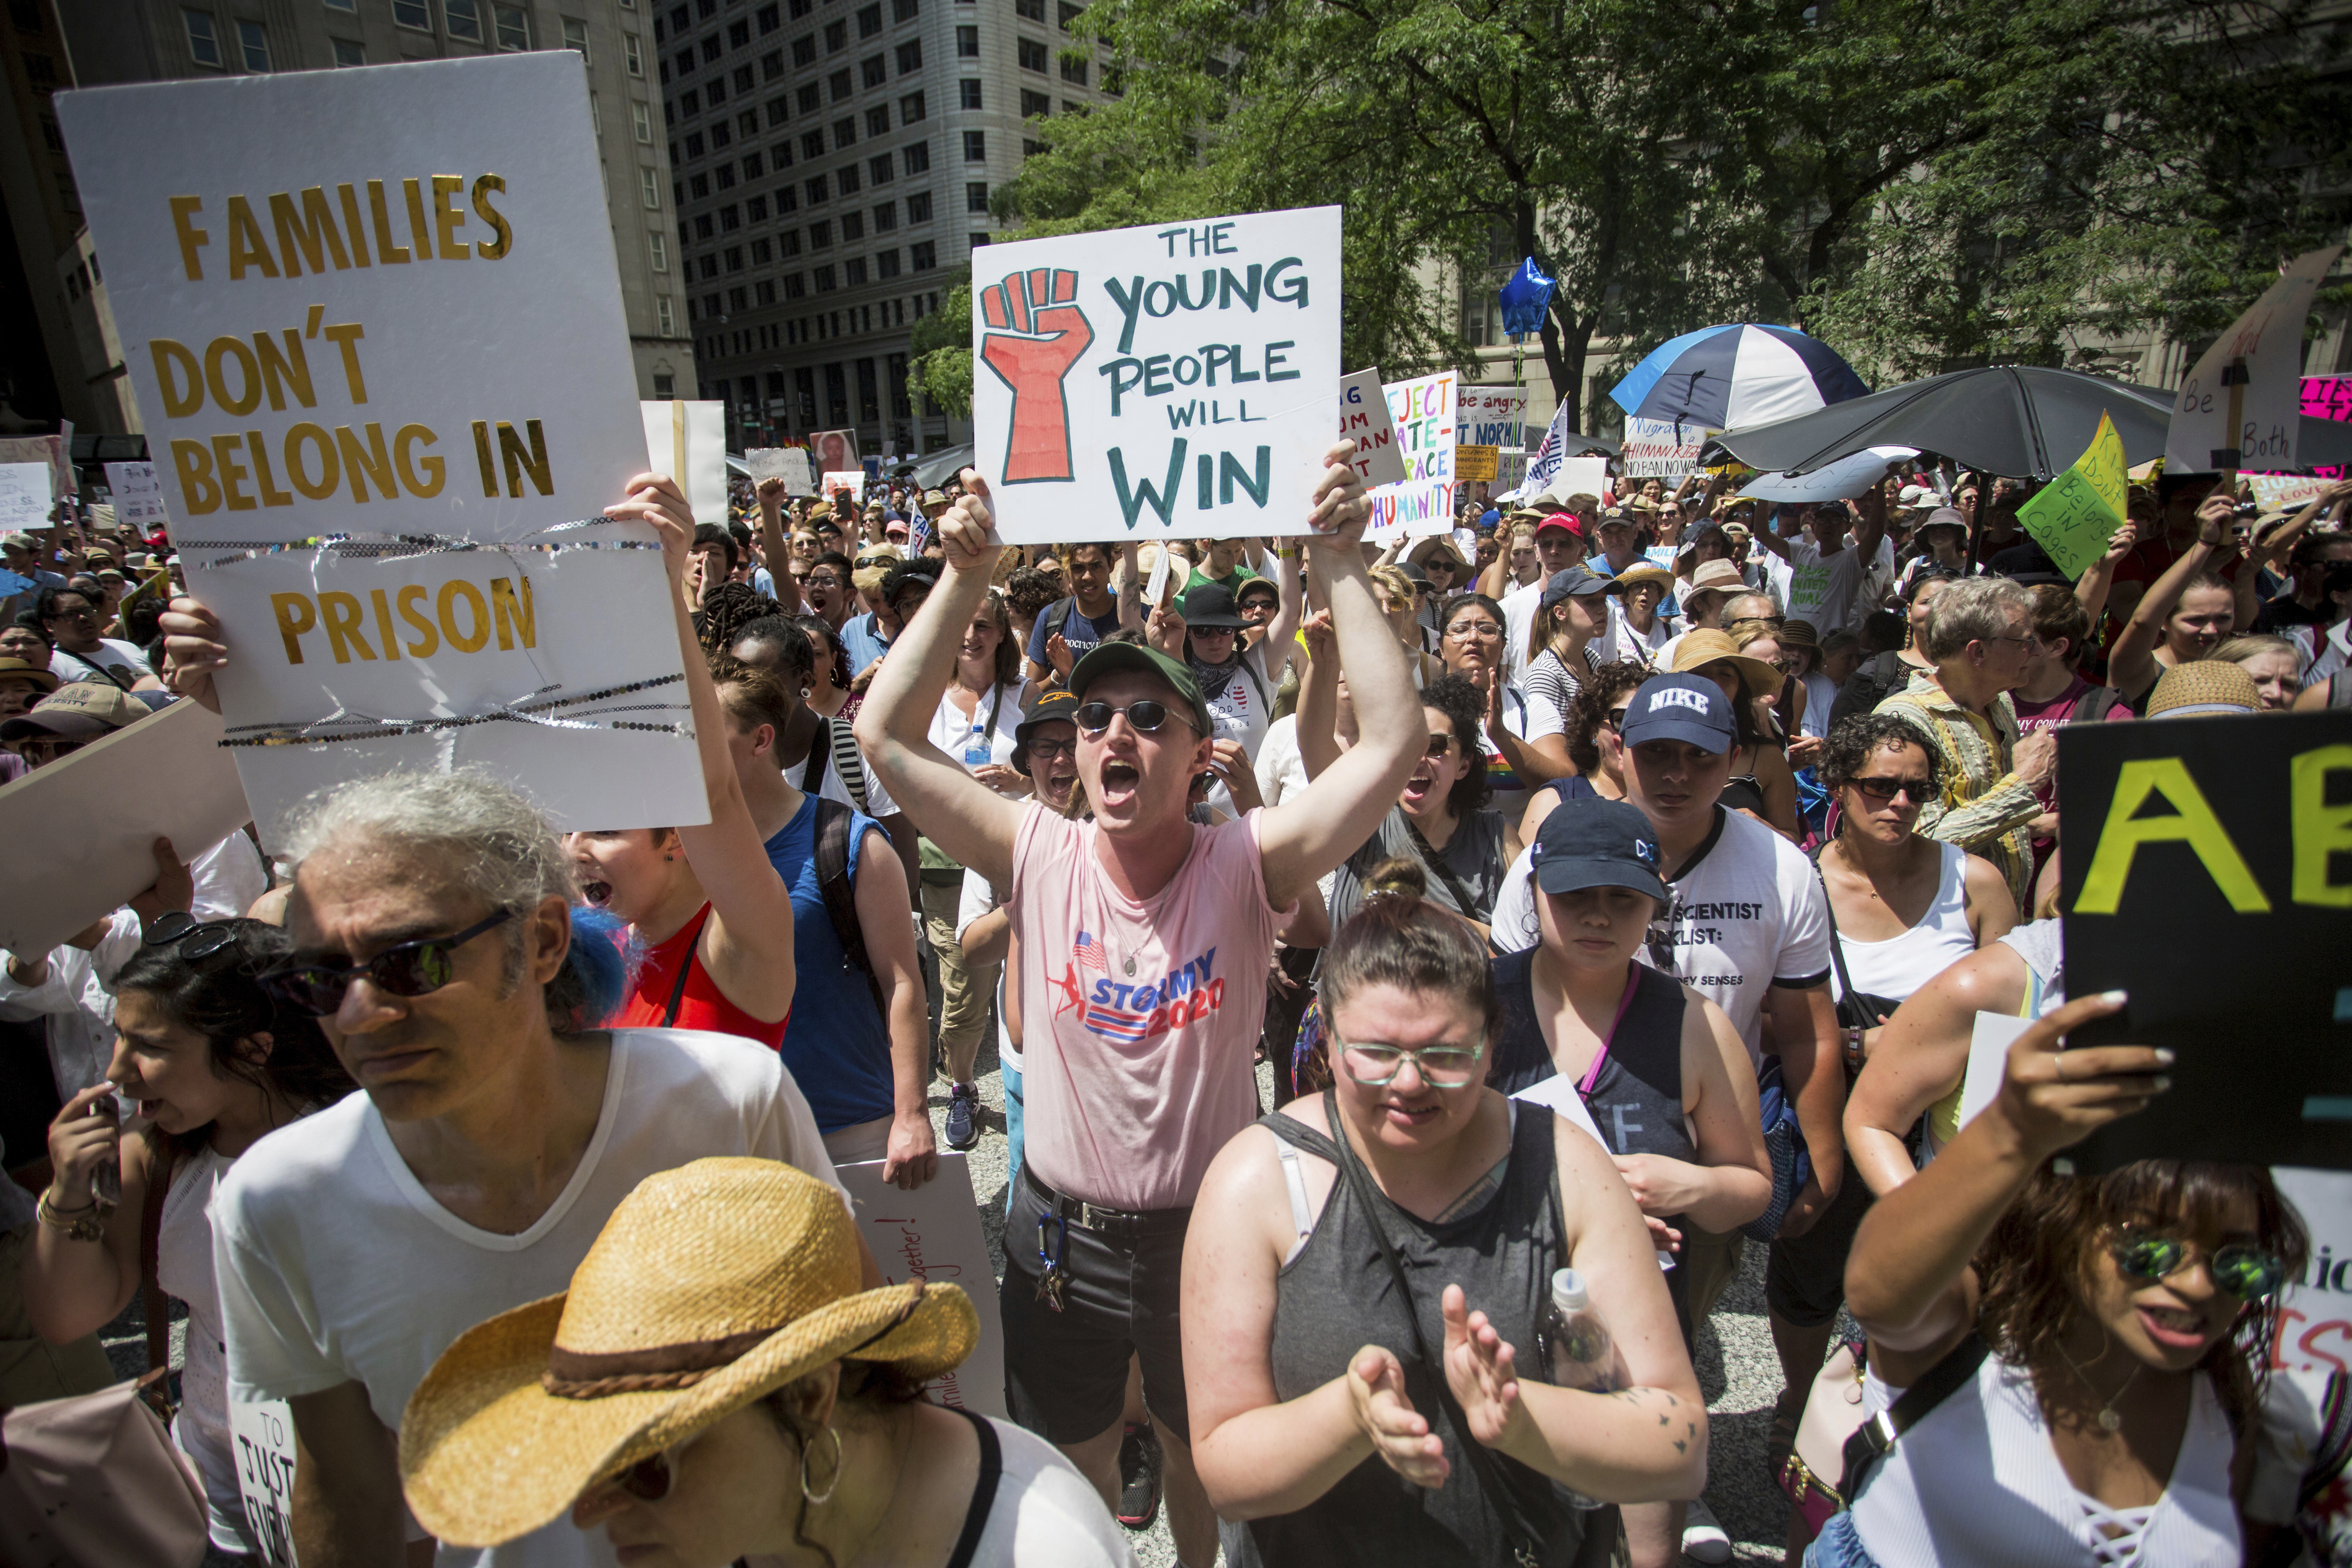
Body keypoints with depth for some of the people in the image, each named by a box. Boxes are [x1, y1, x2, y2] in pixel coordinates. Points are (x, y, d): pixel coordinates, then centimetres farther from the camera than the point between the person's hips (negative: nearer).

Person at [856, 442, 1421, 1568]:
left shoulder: (1247, 867, -18)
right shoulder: (1039, 857, -14)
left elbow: (1393, 742, -28)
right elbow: (884, 735, -17)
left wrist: (1340, 567, -30)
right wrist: (966, 579, -22)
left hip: (1208, 1224, -1)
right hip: (1060, 1223, 1)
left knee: (1206, 1458, 26)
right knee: (1067, 1469, 25)